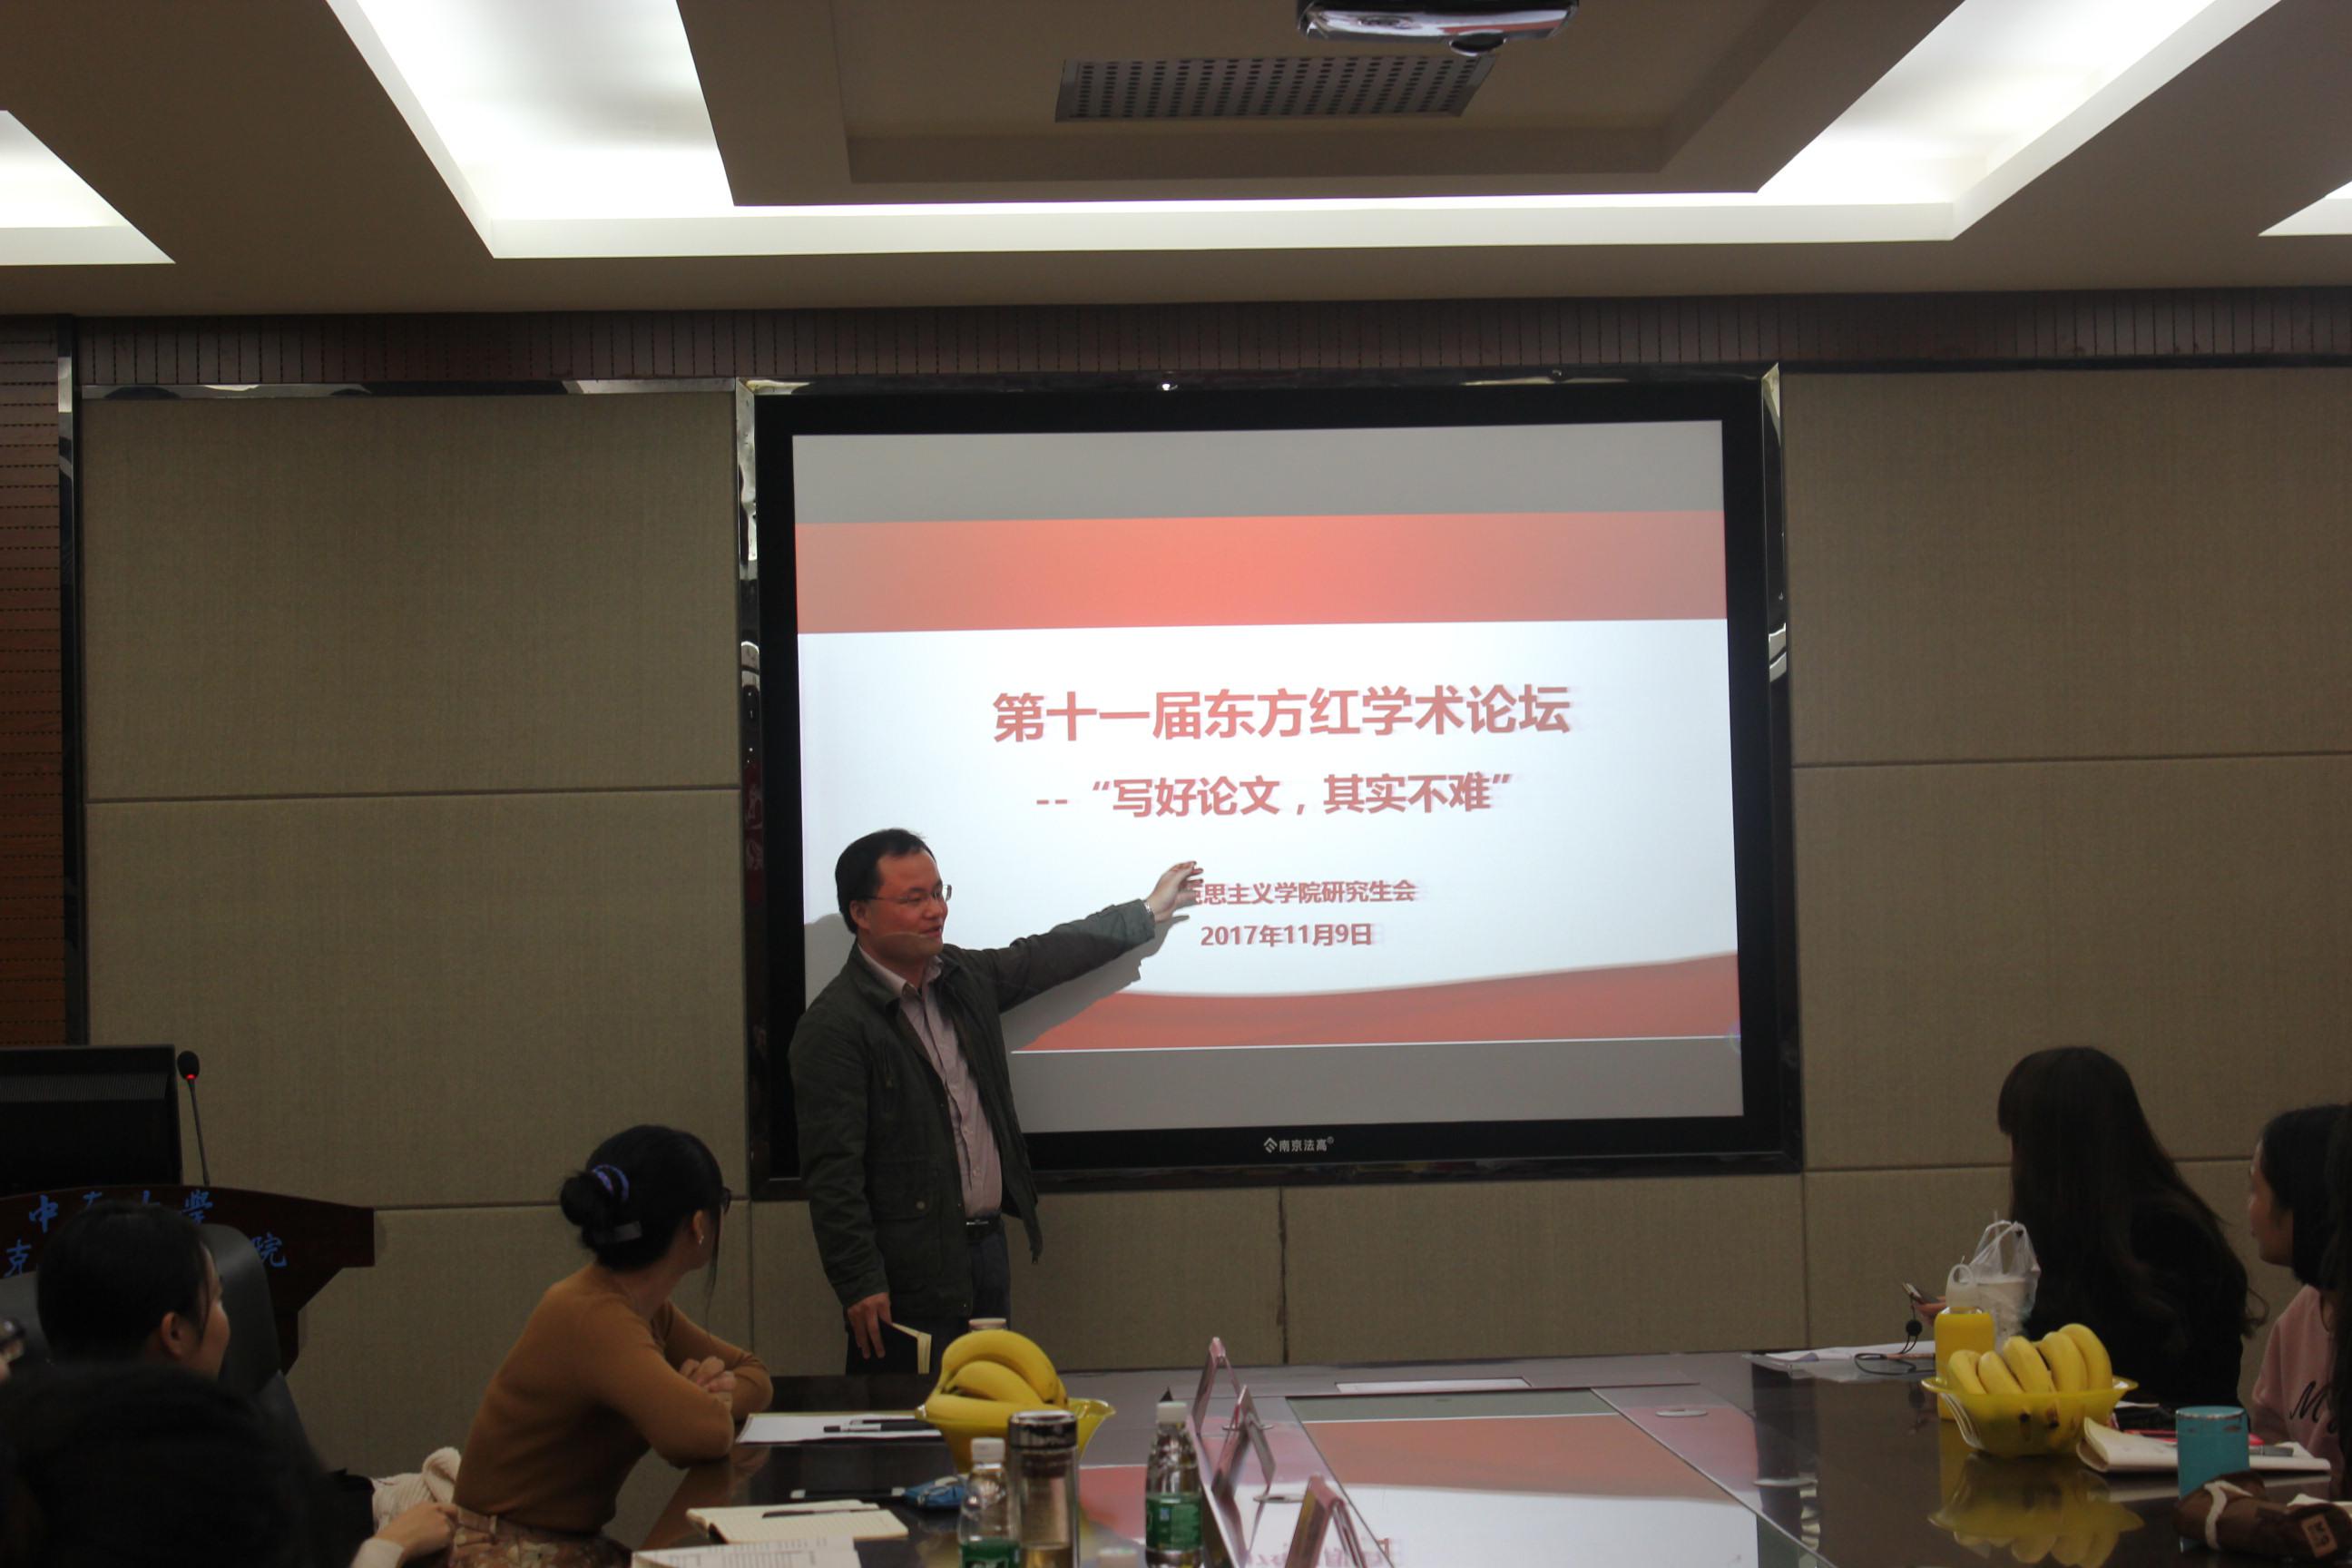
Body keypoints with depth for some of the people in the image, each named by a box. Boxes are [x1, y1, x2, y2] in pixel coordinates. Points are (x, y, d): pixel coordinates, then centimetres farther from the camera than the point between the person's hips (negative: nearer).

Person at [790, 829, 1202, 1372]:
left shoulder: (963, 977, 10)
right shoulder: (833, 1026, -14)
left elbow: (1049, 956, 28)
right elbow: (832, 1170, -17)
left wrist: (1148, 912, 36)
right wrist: (860, 1285, -19)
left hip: (988, 1247, 8)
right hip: (910, 1276, -7)